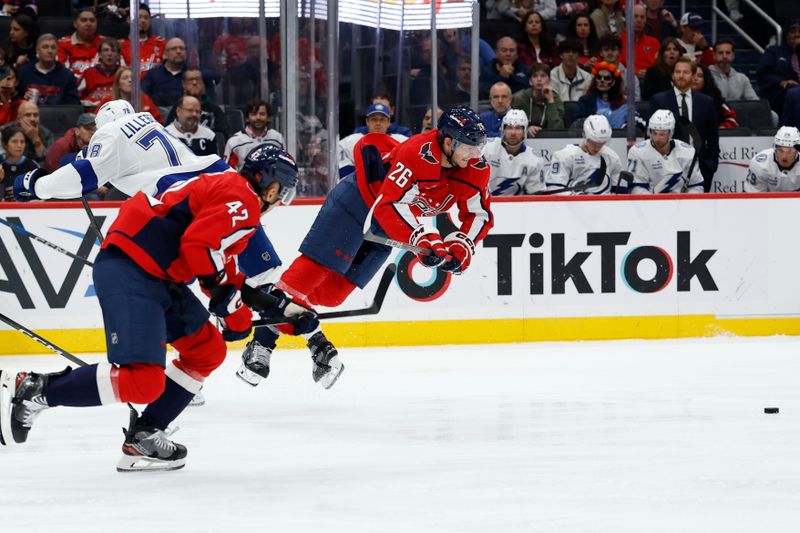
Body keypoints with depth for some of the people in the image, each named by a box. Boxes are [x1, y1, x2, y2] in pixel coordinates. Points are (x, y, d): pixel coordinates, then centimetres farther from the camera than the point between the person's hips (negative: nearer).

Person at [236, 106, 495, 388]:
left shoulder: (475, 169, -11)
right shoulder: (418, 153, -33)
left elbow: (480, 213, -1)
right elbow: (389, 206, -37)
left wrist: (460, 246, -18)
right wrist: (422, 238, -45)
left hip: (384, 228, 8)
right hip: (356, 201, -8)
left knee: (332, 290, 4)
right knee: (314, 267, -13)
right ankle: (262, 342, -14)